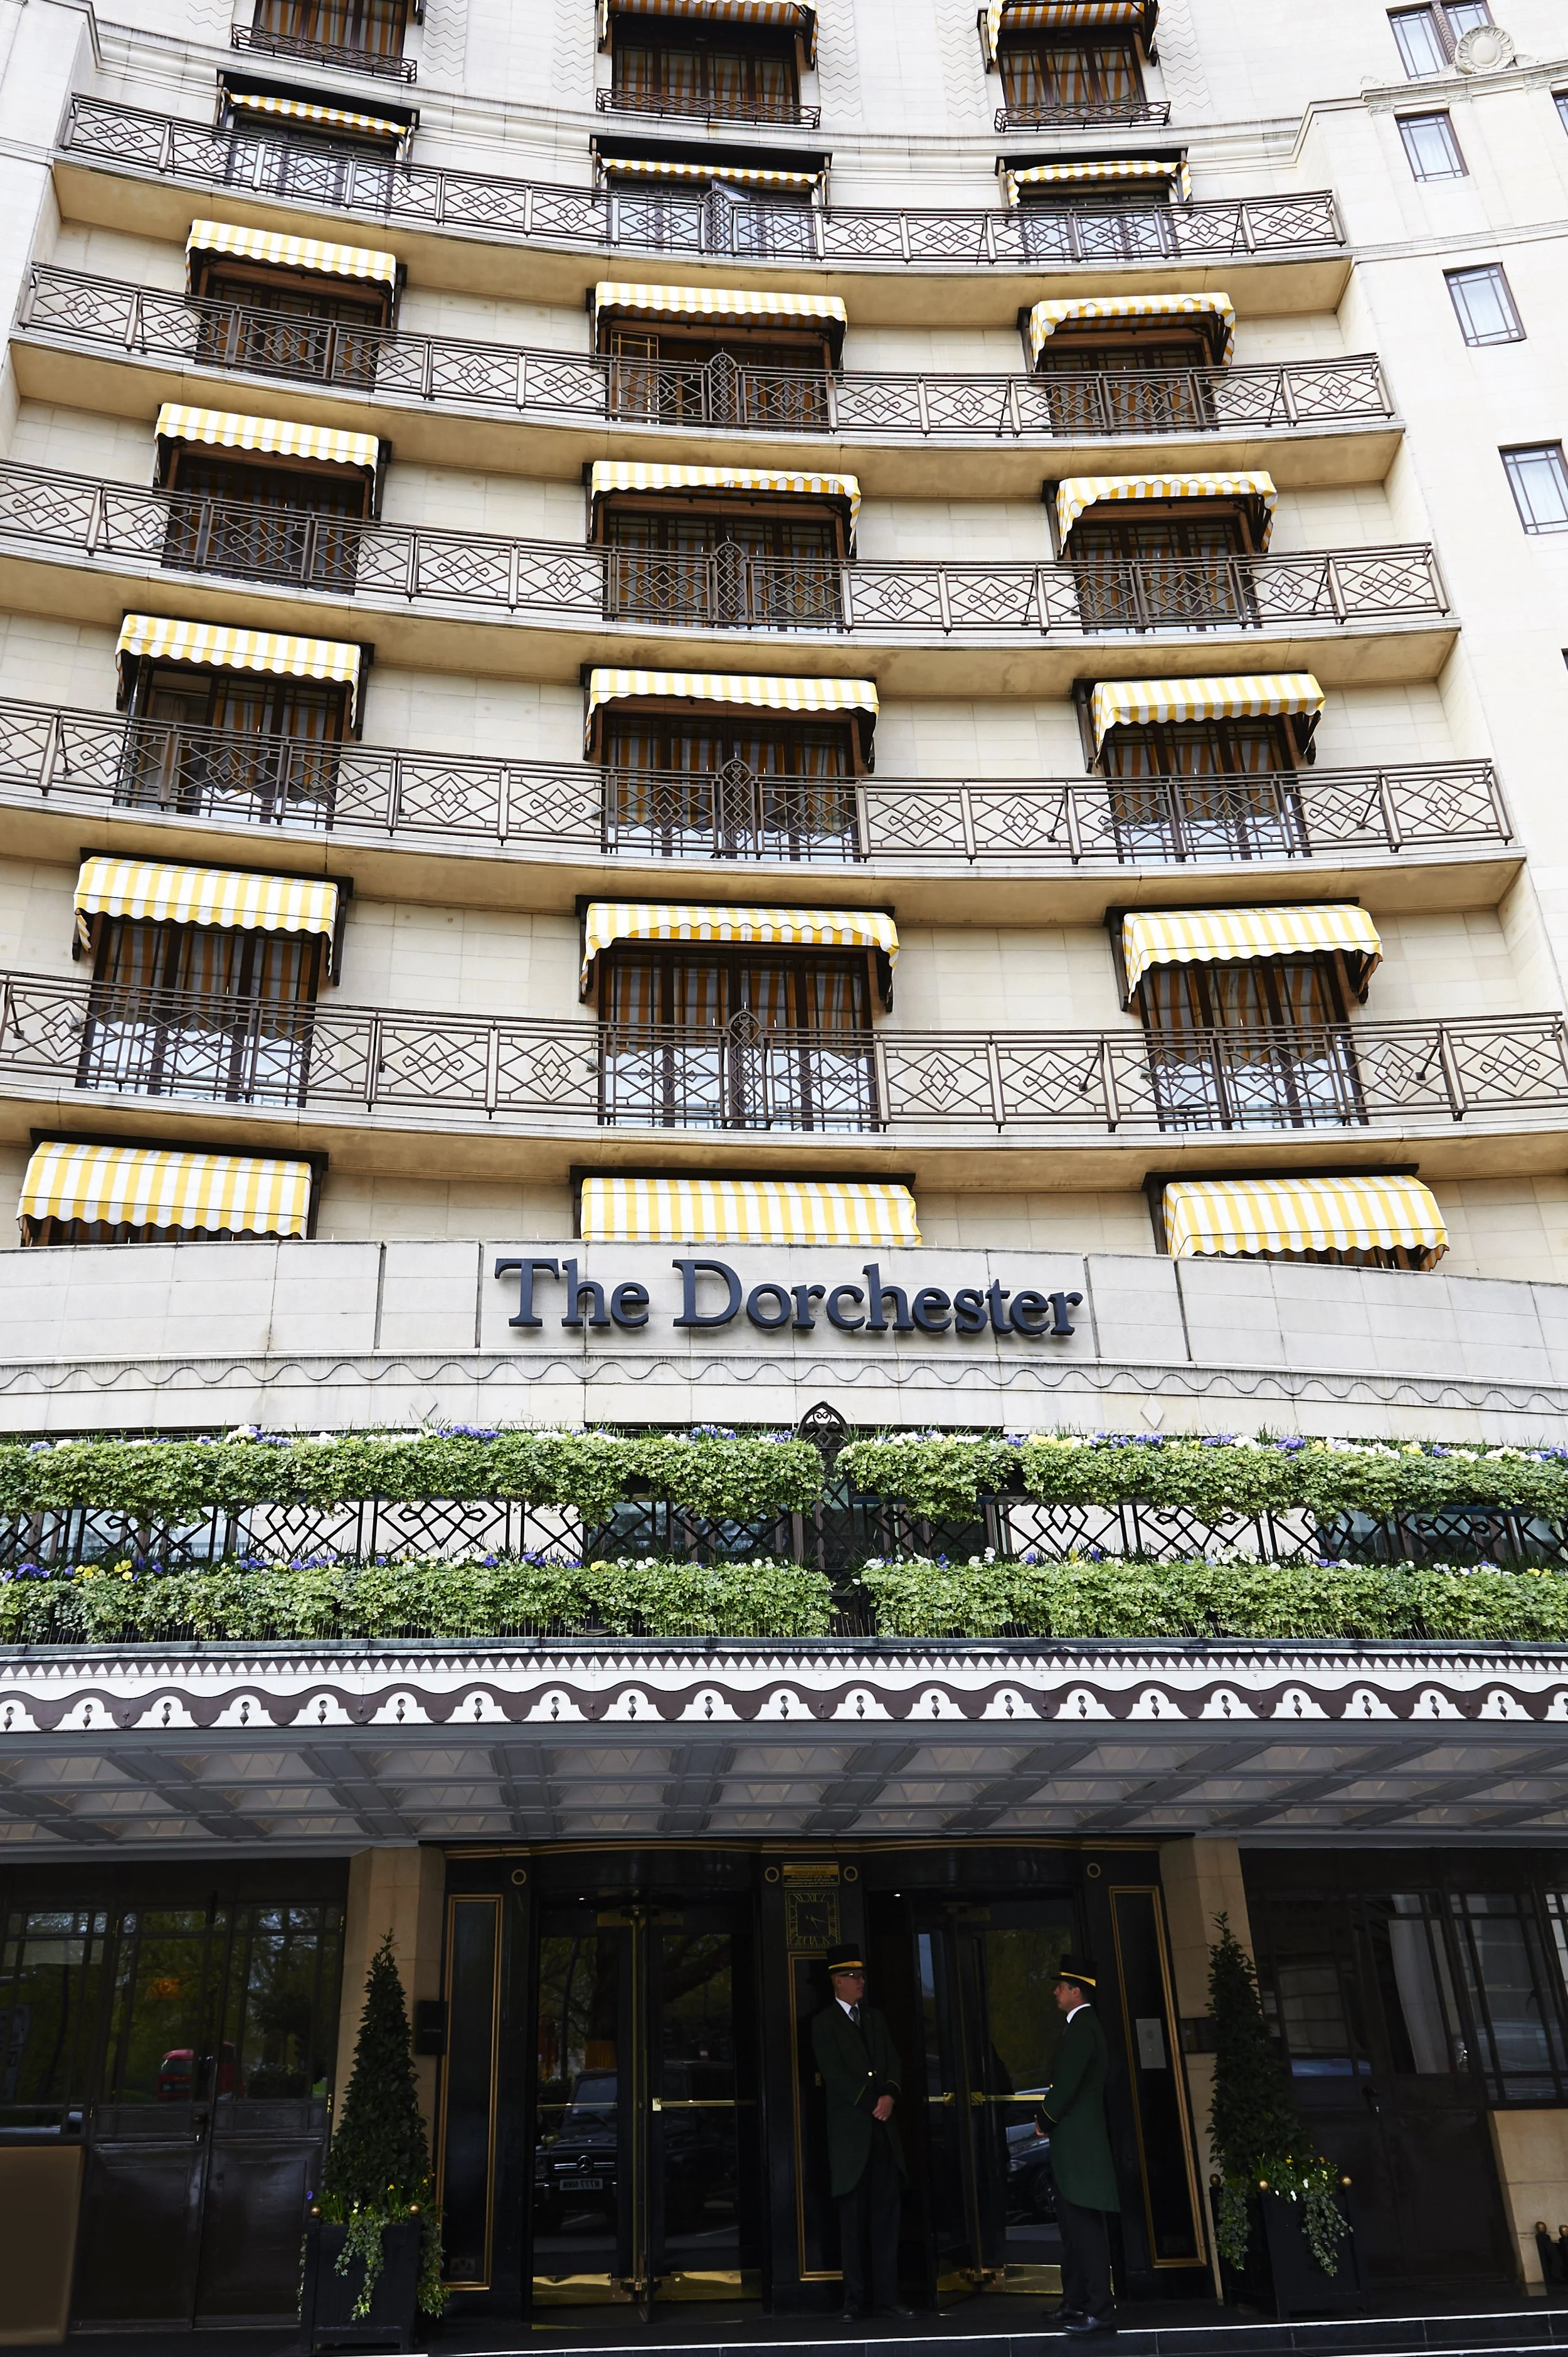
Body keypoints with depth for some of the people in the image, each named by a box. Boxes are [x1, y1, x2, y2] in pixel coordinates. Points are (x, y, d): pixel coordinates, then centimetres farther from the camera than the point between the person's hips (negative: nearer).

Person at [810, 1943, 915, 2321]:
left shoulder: (875, 2018, 17)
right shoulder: (823, 2023, -1)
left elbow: (893, 2062, 12)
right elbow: (834, 2073, -8)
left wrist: (889, 2095, -6)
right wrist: (871, 2103, -10)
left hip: (883, 2130, 5)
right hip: (850, 2131, -5)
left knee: (886, 2215, 2)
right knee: (854, 2217, 0)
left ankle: (886, 2298, 6)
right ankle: (856, 2300, 7)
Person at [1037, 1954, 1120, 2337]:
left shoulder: (1081, 2027, -16)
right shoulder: (1084, 2025, 15)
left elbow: (1067, 2084, -21)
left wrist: (1045, 2120, -7)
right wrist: (1050, 2118, 11)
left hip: (1078, 2142, -11)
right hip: (1074, 2143, 11)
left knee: (1085, 2226, -8)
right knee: (1073, 2224, 15)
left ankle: (1100, 2311, -5)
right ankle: (1075, 2304, 23)